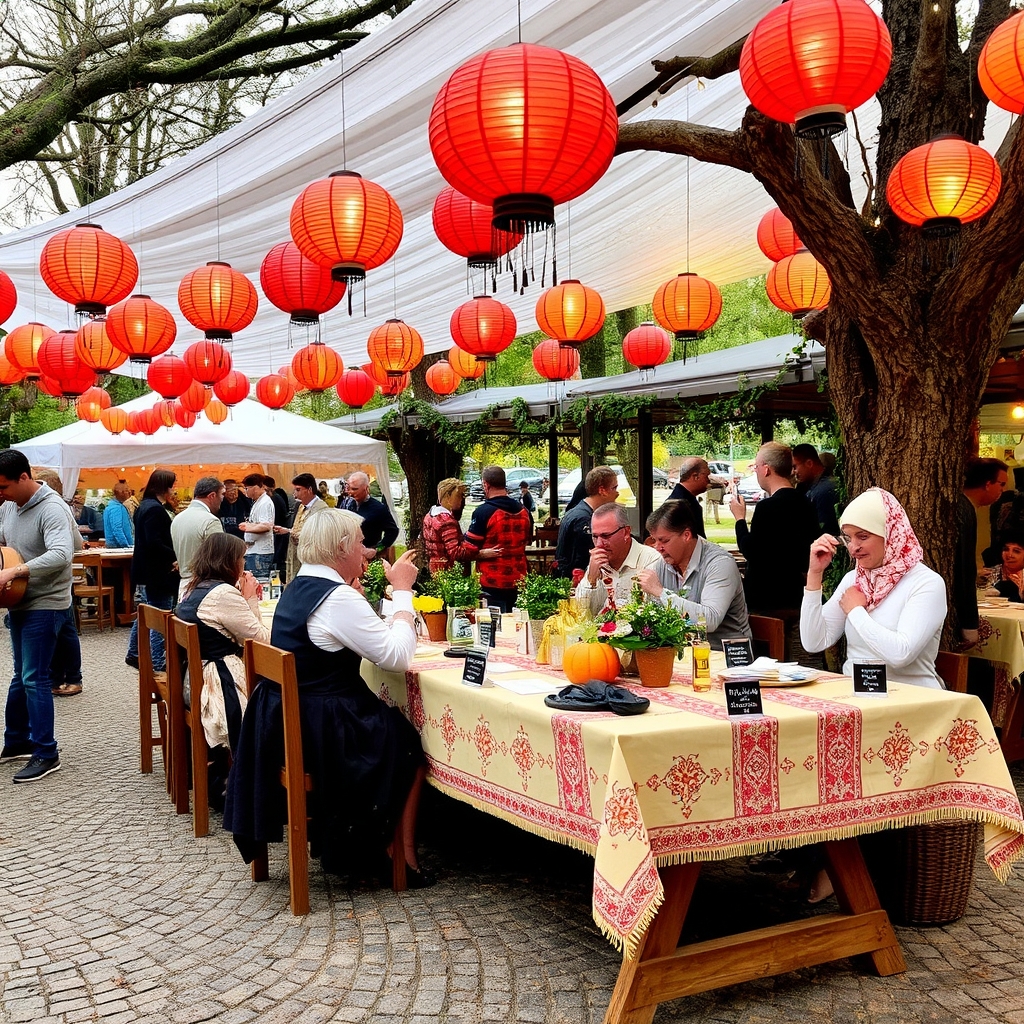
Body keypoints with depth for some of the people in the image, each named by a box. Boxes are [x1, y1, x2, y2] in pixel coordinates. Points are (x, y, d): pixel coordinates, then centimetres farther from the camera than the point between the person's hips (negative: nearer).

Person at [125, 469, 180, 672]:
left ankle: (134, 654, 28)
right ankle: (158, 661, 3)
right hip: (156, 572, -10)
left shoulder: (145, 506, 13)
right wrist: (174, 557, -17)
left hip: (145, 571, 10)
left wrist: (172, 556, 8)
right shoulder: (155, 509, -19)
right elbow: (155, 543, -26)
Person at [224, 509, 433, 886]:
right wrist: (402, 590, -13)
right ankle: (404, 855, 17)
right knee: (409, 742, 10)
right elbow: (398, 656, -21)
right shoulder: (338, 598, -21)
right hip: (321, 732, -9)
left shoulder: (298, 587, 8)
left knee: (393, 725, 23)